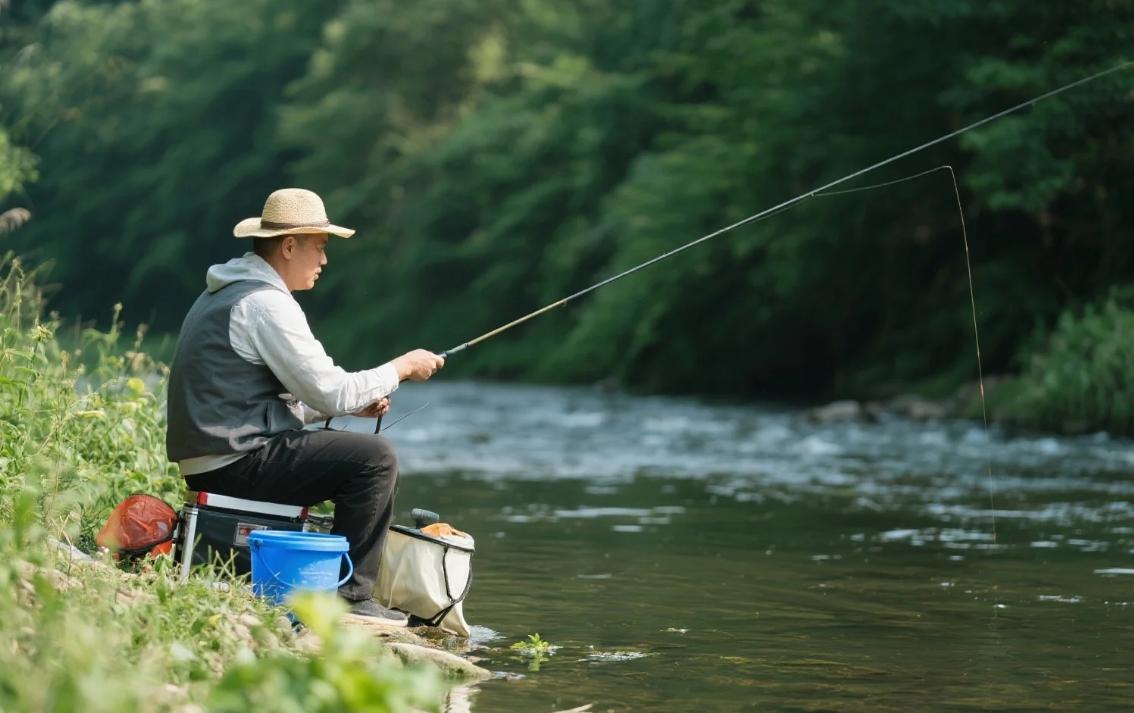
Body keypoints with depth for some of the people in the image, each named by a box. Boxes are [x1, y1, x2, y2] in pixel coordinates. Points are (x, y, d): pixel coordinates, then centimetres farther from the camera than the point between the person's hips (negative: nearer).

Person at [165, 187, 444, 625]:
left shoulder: (226, 291, 18)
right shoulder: (266, 303, -15)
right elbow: (329, 393, -16)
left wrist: (354, 403, 12)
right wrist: (401, 367, -2)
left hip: (207, 462, 11)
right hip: (237, 462, -11)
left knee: (352, 456, 25)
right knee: (374, 458, -12)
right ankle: (349, 596, -9)